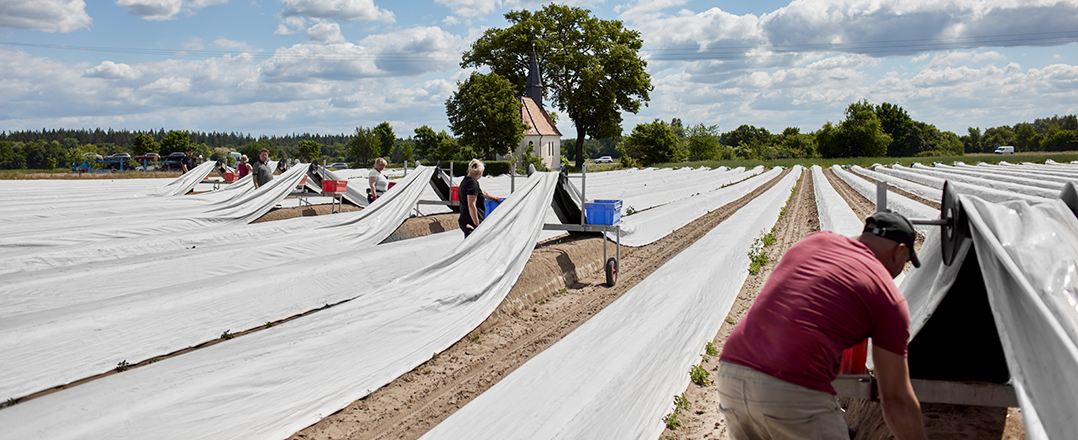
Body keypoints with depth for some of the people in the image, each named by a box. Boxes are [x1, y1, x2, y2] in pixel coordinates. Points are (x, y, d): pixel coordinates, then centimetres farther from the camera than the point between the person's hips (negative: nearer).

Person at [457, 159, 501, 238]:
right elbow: (471, 206, -22)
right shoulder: (472, 183, -16)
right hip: (471, 222, -10)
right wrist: (477, 225, -20)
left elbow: (482, 192, 32)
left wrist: (494, 199, 45)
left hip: (464, 220, 10)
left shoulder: (466, 180, 15)